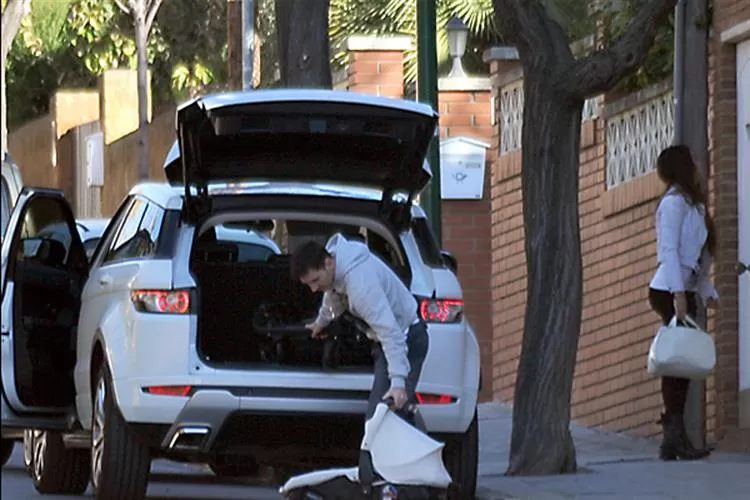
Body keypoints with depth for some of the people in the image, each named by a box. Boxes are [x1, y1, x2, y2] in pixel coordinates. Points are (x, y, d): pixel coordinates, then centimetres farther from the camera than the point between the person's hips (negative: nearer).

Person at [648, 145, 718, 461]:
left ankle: (674, 438, 5)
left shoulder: (691, 204, 20)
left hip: (683, 292, 9)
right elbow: (669, 250, -15)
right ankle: (675, 435, -16)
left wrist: (706, 291, 14)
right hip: (670, 291, -9)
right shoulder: (674, 202, -8)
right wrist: (678, 293, -22)